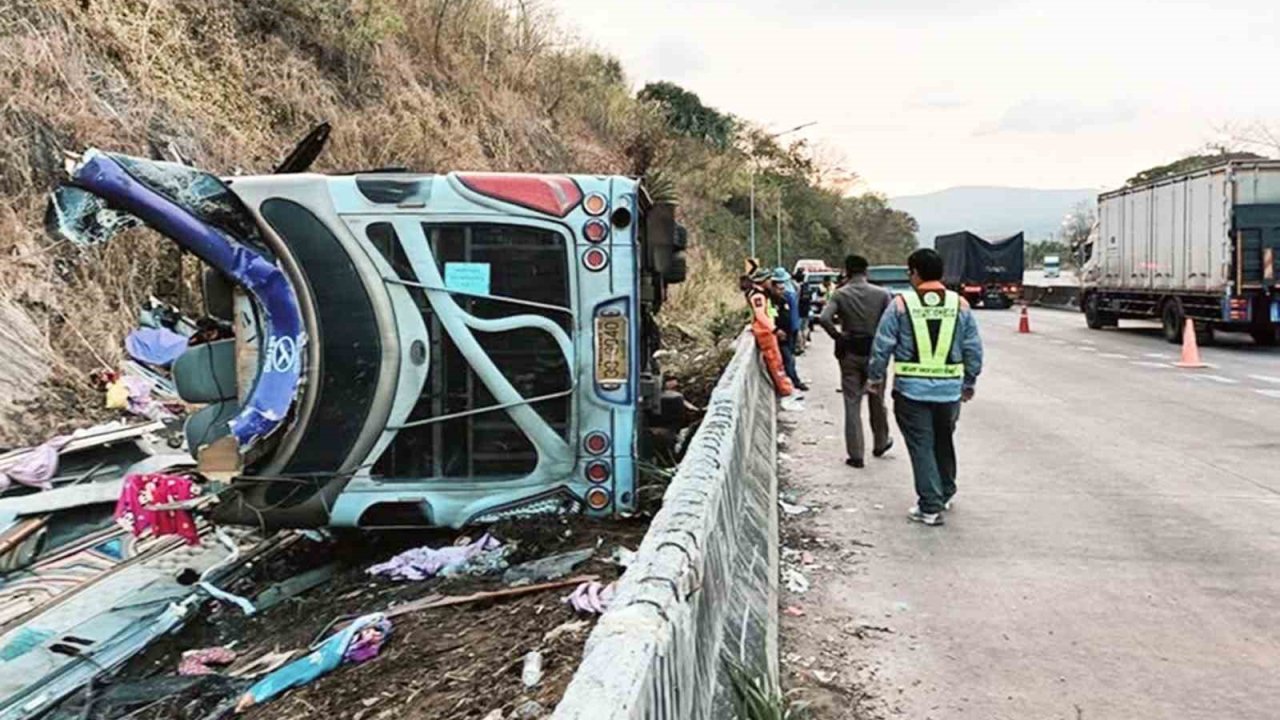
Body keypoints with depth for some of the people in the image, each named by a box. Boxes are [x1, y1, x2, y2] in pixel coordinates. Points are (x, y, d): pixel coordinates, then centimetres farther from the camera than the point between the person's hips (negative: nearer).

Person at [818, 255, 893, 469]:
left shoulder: (840, 295, -7)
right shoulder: (881, 294, -4)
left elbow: (824, 319, -21)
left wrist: (837, 336, -7)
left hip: (850, 353, -1)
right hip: (875, 352, 1)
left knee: (852, 403, 4)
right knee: (877, 400, 19)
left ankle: (855, 455, 4)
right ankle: (880, 443, 35)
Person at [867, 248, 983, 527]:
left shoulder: (901, 304, -7)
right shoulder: (959, 304, 1)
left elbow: (882, 346, -5)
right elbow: (974, 349, 5)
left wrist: (876, 377, 8)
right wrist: (969, 382, 17)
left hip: (911, 389, -3)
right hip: (950, 389, 3)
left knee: (921, 446, 4)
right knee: (944, 443, 21)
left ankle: (930, 506, 4)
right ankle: (945, 494, 36)